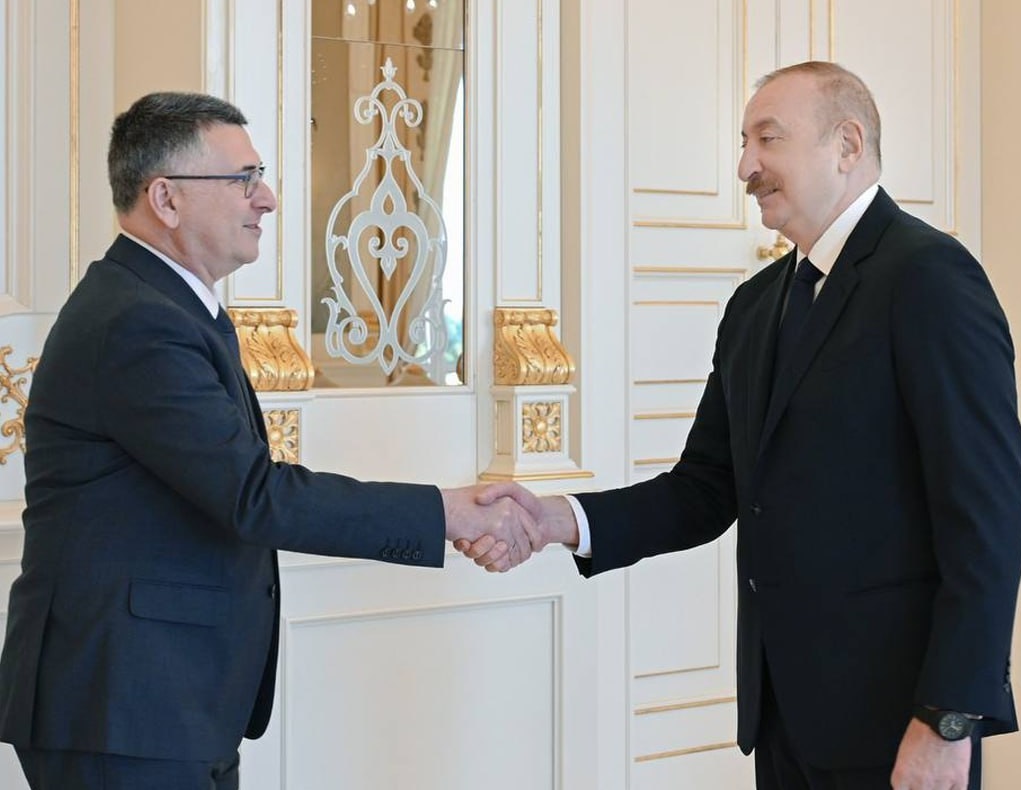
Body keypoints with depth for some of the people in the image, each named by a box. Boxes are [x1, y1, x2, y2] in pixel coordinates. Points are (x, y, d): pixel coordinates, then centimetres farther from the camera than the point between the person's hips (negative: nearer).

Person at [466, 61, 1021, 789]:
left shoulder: (930, 277, -12)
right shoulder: (756, 305, 12)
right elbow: (707, 489, 9)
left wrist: (948, 719, -19)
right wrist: (563, 520, -7)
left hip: (892, 704, -7)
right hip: (783, 703, 7)